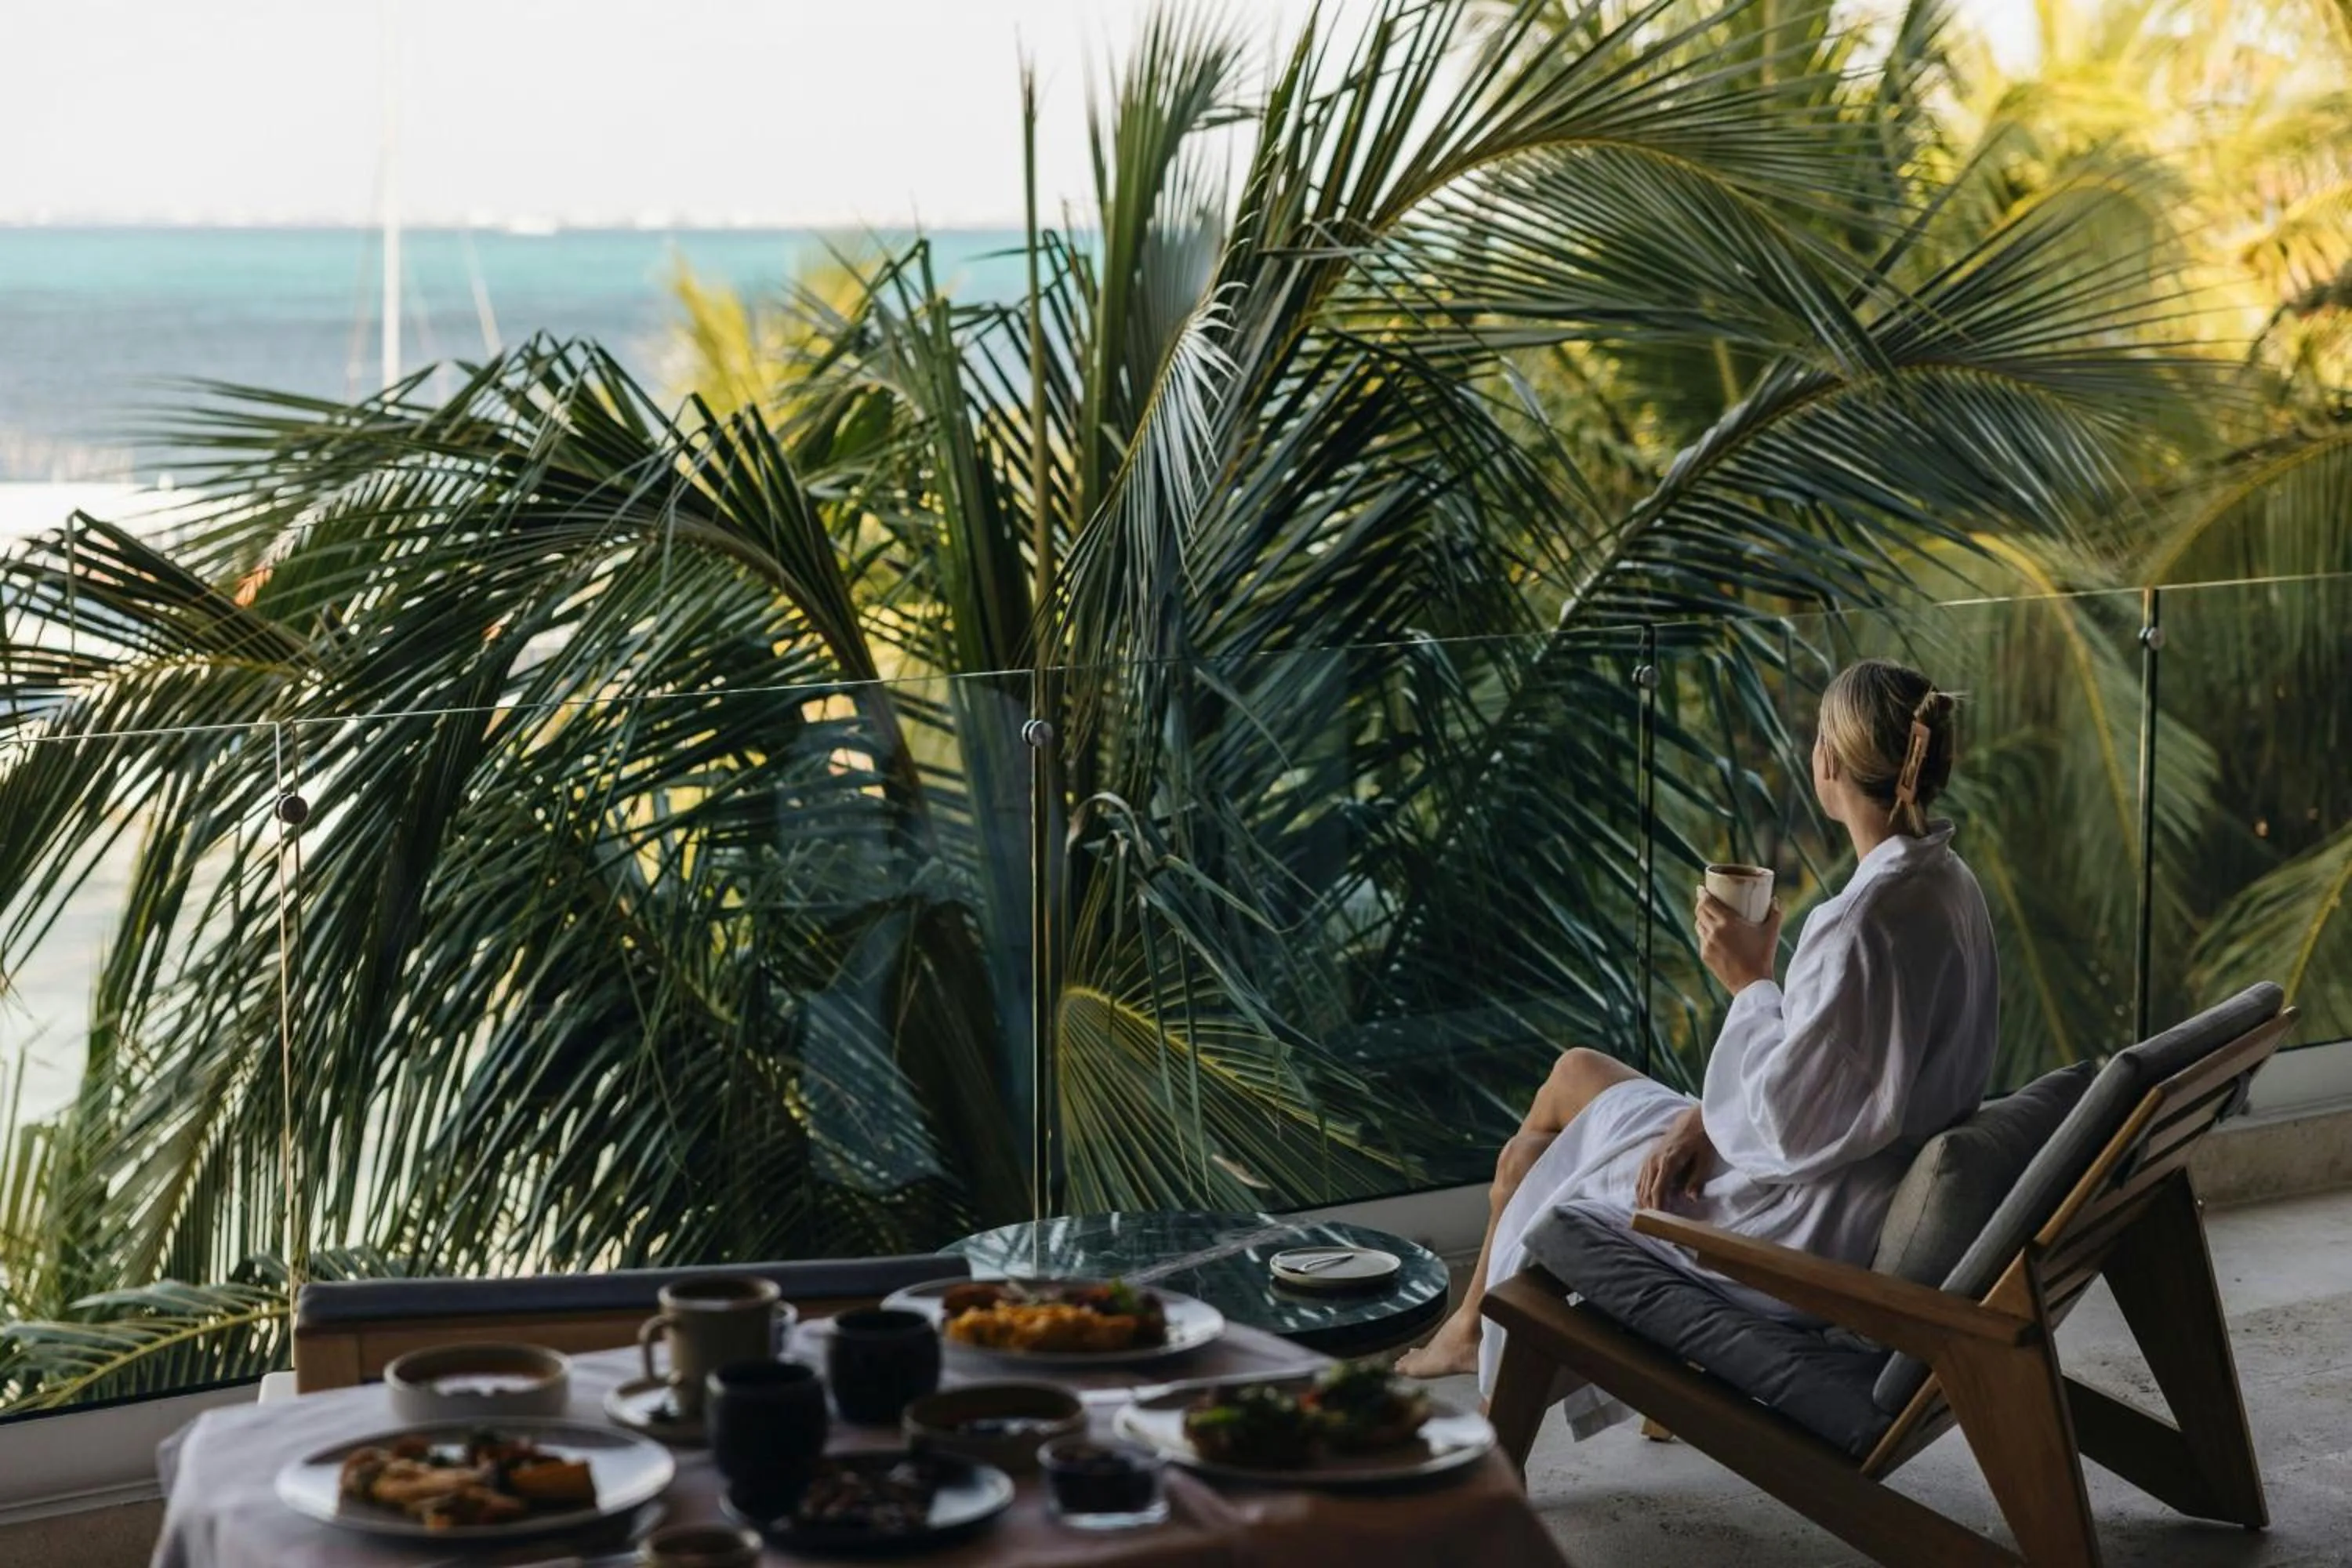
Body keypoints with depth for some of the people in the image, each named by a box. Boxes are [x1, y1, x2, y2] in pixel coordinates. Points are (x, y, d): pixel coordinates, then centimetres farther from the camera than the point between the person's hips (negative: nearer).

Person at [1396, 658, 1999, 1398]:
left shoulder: (1861, 922, -30)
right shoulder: (1950, 886, 1)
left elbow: (1795, 1120, -27)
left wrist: (1751, 982, -15)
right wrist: (1709, 1115, -1)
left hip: (1810, 1225, -9)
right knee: (1575, 1072, 22)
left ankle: (1479, 1329, 41)